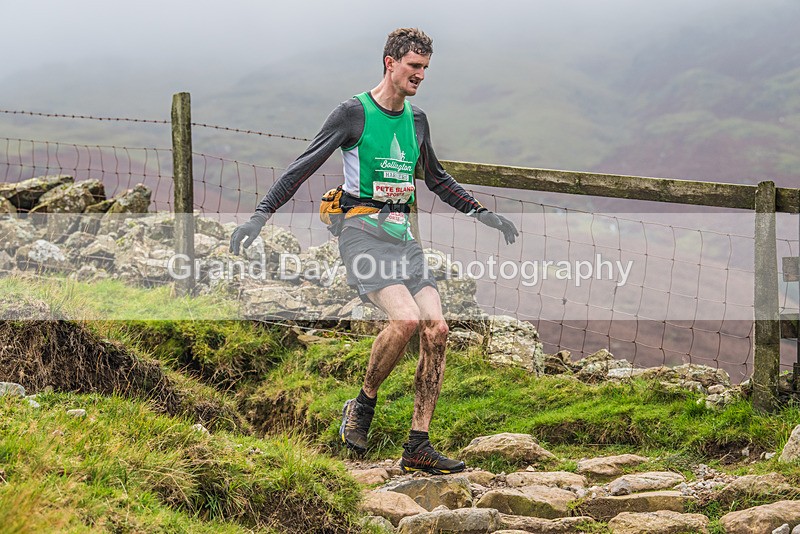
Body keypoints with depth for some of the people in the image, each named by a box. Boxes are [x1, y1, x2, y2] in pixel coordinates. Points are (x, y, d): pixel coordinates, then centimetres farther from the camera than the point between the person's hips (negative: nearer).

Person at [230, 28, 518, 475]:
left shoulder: (416, 119, 15)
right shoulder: (355, 113, -4)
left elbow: (436, 178, 30)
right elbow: (304, 166, -4)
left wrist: (483, 213, 28)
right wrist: (262, 215, -12)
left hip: (403, 236, 6)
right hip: (363, 232, -6)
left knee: (437, 329, -8)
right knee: (406, 319, -27)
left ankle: (418, 447, -3)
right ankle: (364, 404, -3)